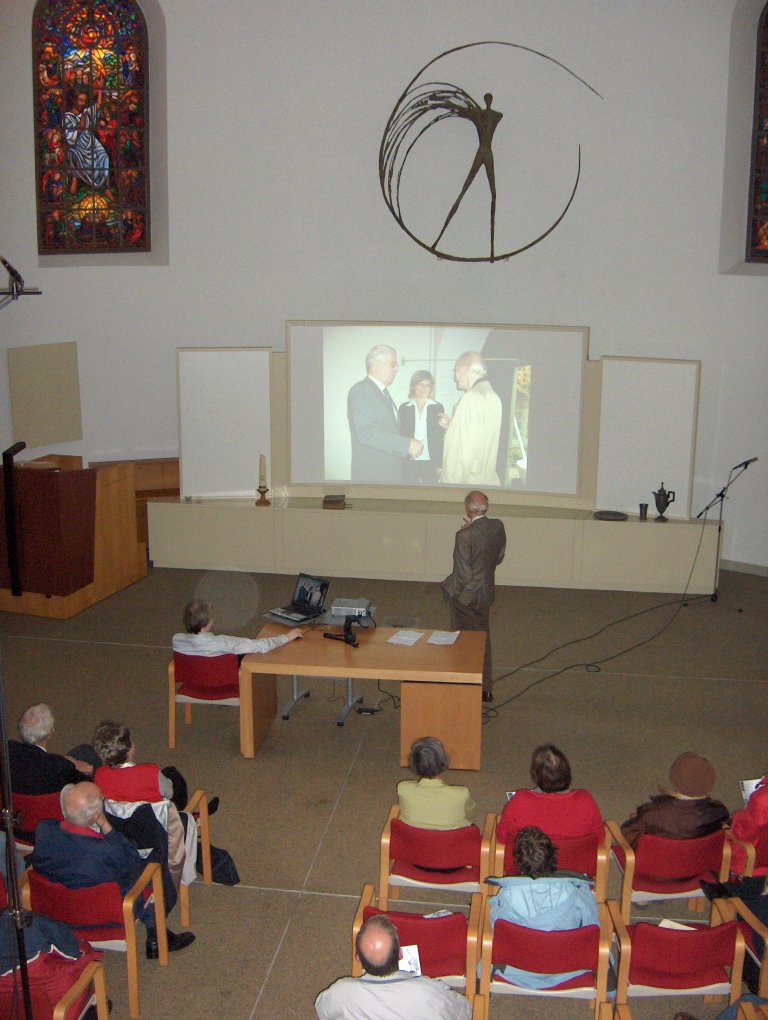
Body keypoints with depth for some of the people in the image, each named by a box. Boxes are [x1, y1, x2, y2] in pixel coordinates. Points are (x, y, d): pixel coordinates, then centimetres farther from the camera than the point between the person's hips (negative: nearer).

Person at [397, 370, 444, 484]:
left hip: (430, 463, 0)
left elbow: (440, 439, 6)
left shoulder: (438, 407, 6)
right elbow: (400, 435, 8)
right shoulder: (404, 408, 6)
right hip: (409, 463, 0)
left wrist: (439, 465, 1)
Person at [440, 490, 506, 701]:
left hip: (465, 597, -7)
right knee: (483, 641, 21)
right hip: (486, 594, 7)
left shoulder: (465, 535, -26)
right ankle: (486, 689, 31)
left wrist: (449, 589, -5)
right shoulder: (498, 527, -6)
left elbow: (463, 574, -24)